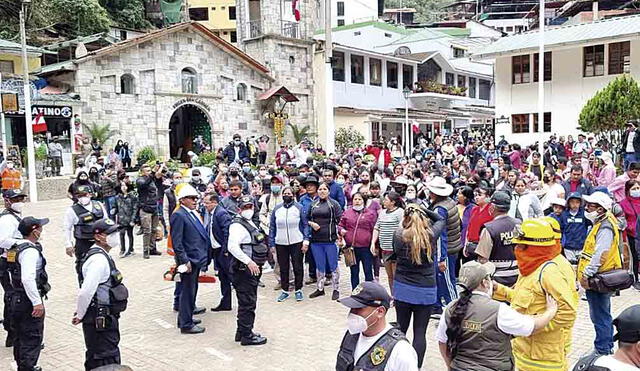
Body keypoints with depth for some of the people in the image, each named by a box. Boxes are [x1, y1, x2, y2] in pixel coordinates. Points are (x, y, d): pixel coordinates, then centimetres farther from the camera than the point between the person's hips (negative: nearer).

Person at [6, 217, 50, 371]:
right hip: (29, 301, -10)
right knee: (33, 337, -1)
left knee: (20, 337, 21)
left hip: (16, 298, 10)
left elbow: (12, 275, 20)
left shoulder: (15, 248, 10)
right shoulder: (30, 251, -21)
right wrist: (37, 302, -26)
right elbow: (28, 279, -30)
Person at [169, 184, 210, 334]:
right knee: (187, 291, -1)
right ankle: (186, 324, 8)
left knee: (191, 290, 19)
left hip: (196, 259, 9)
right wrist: (185, 261, -20)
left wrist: (204, 257, 14)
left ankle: (186, 317, 32)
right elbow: (176, 242, -18)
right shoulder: (178, 215, -14)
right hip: (188, 260, -9)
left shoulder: (194, 214, 14)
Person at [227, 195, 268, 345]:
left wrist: (259, 262, 19)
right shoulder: (238, 225, -16)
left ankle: (242, 332, 29)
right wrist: (249, 262, -29)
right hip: (244, 269, -10)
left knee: (247, 302, 18)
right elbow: (233, 247, -29)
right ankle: (247, 335, 8)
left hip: (252, 268, 10)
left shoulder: (251, 223, 15)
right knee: (247, 303, -3)